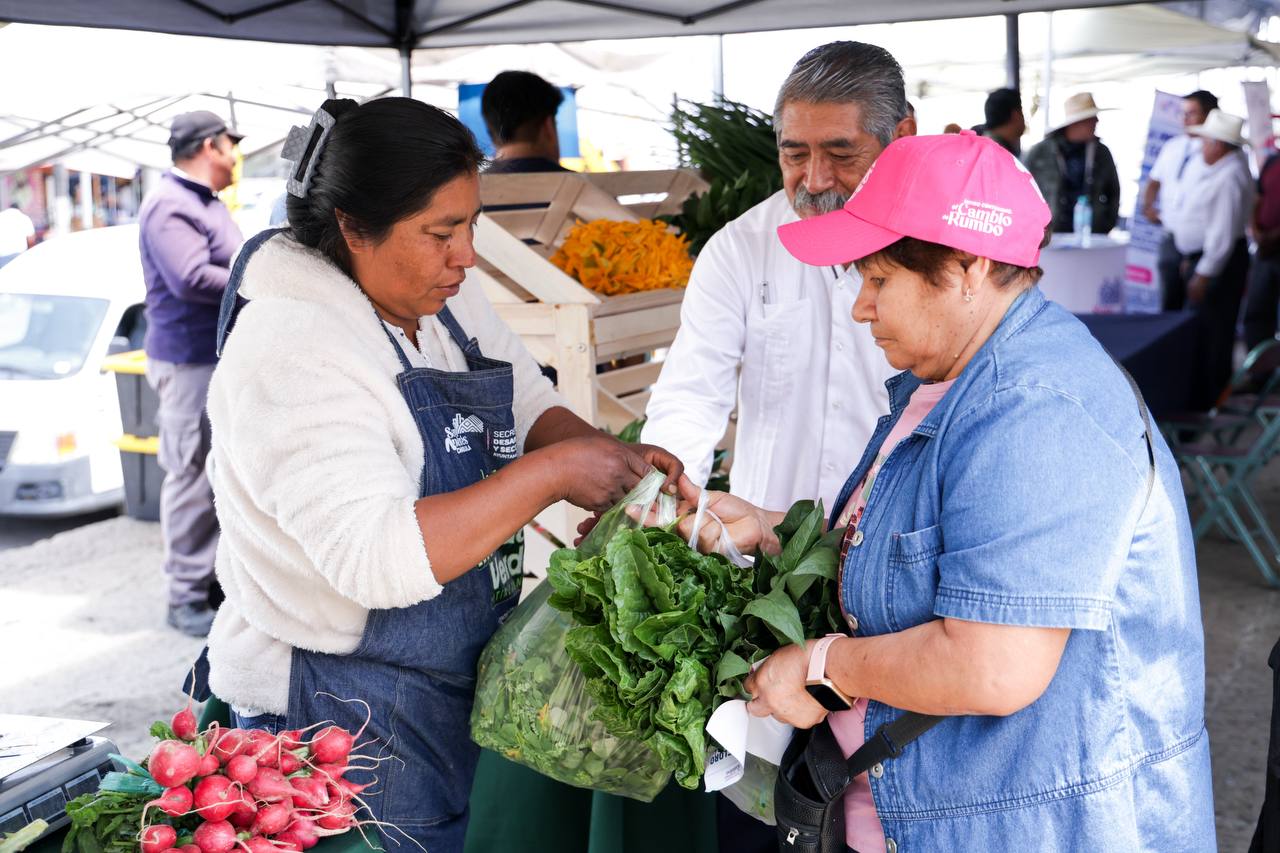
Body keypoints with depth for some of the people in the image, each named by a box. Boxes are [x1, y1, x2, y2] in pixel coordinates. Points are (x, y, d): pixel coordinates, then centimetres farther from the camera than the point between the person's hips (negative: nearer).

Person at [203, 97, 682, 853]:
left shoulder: (447, 298, 2)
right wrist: (551, 472, -29)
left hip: (466, 684, 8)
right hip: (342, 712, -8)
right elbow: (375, 557, -33)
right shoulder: (292, 352, -24)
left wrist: (606, 455, -10)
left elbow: (531, 407, 11)